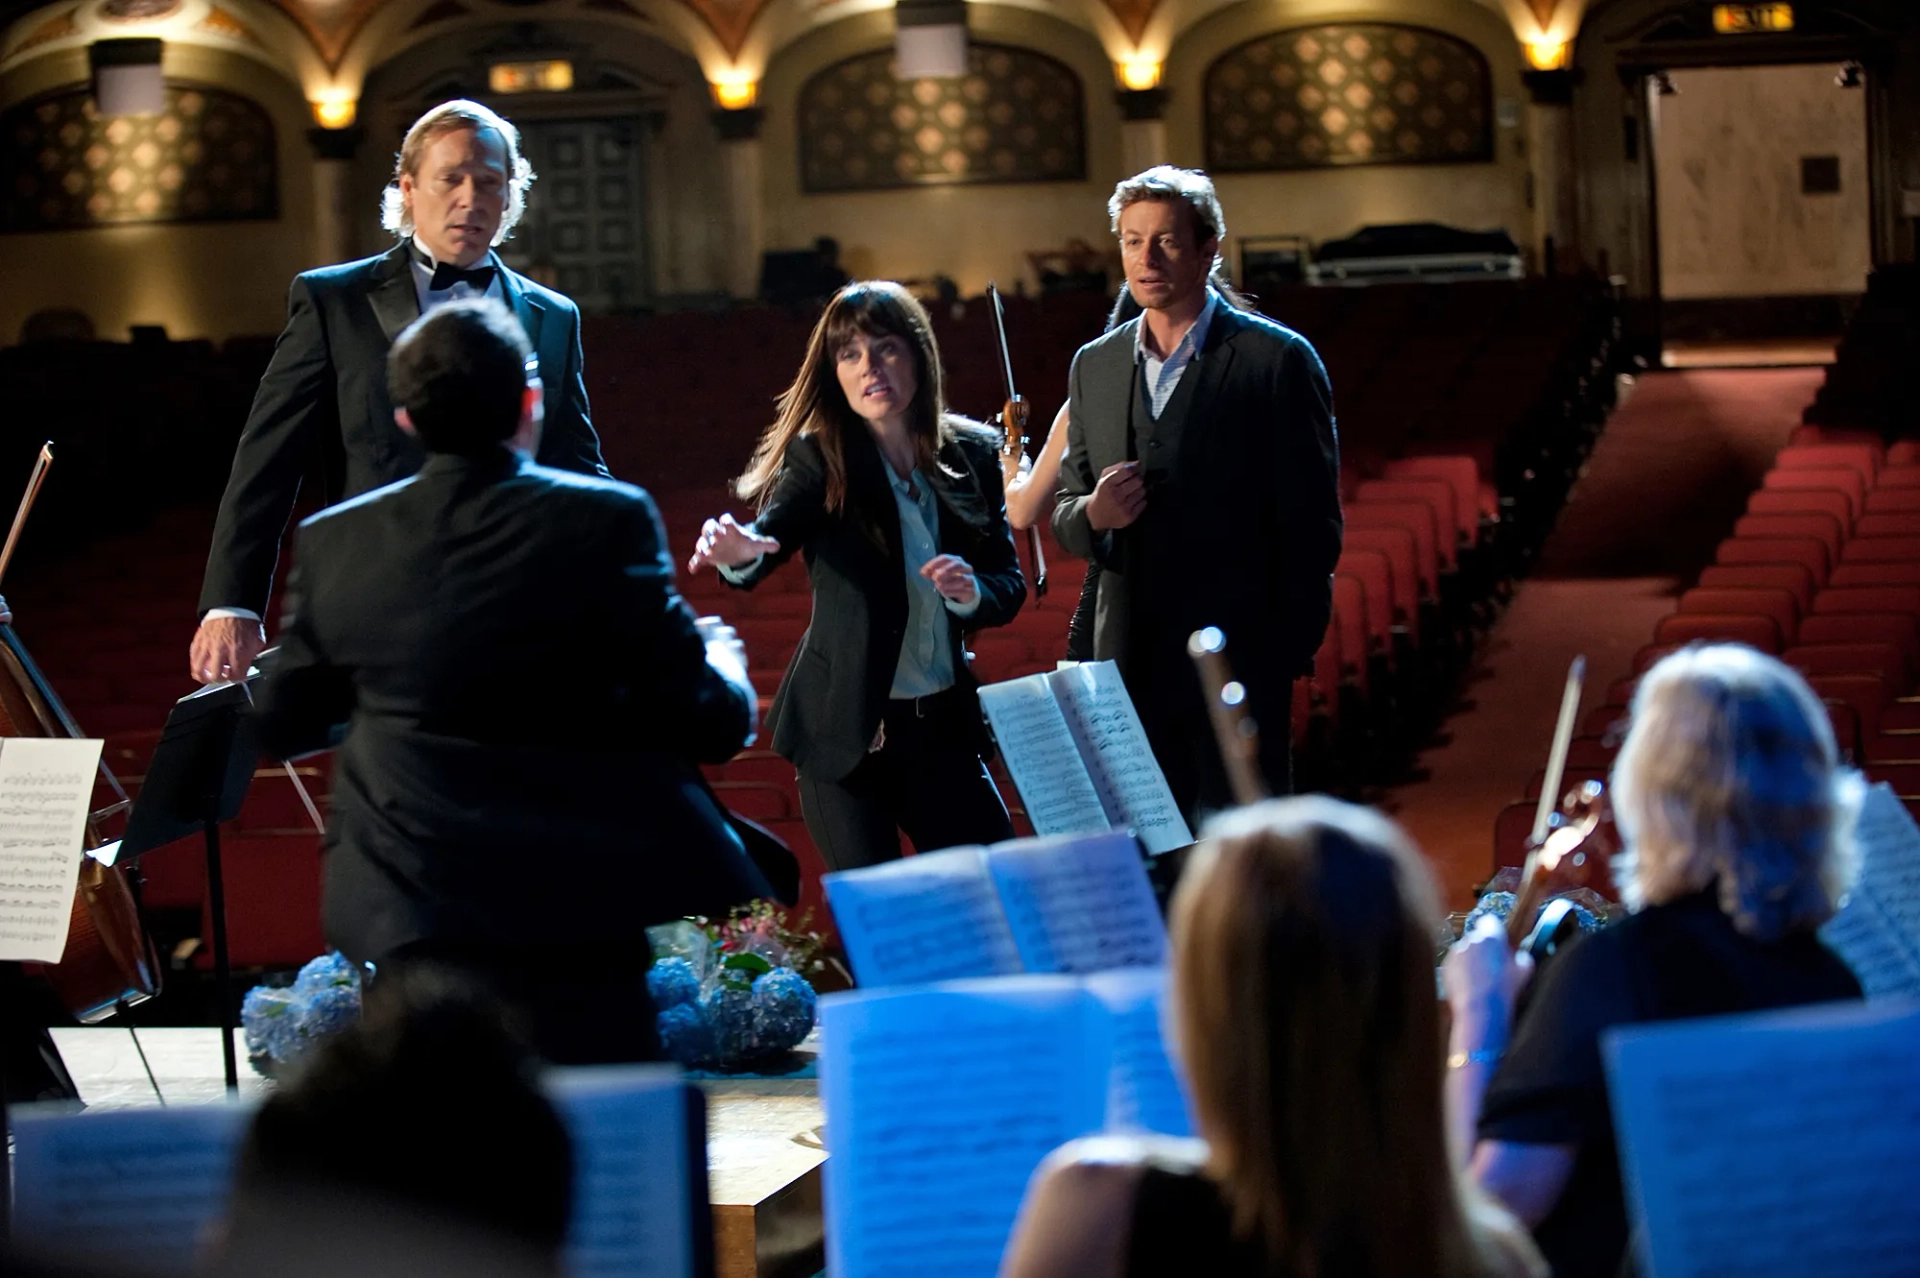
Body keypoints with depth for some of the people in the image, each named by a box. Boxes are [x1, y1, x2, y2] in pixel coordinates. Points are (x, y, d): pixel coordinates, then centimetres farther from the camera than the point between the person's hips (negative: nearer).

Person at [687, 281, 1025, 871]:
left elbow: (1008, 582, 7)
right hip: (846, 731, -3)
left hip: (942, 726, 4)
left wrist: (973, 593, -16)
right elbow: (774, 531, -26)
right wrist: (741, 552, -50)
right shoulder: (820, 457, -8)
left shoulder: (972, 453, 2)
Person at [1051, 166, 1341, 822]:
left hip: (1238, 662, -5)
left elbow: (1312, 522, -4)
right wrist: (1091, 514, -5)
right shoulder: (1095, 366, 14)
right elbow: (1064, 513, 19)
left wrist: (1290, 651, -9)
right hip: (1131, 665, 5)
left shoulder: (1278, 360, -3)